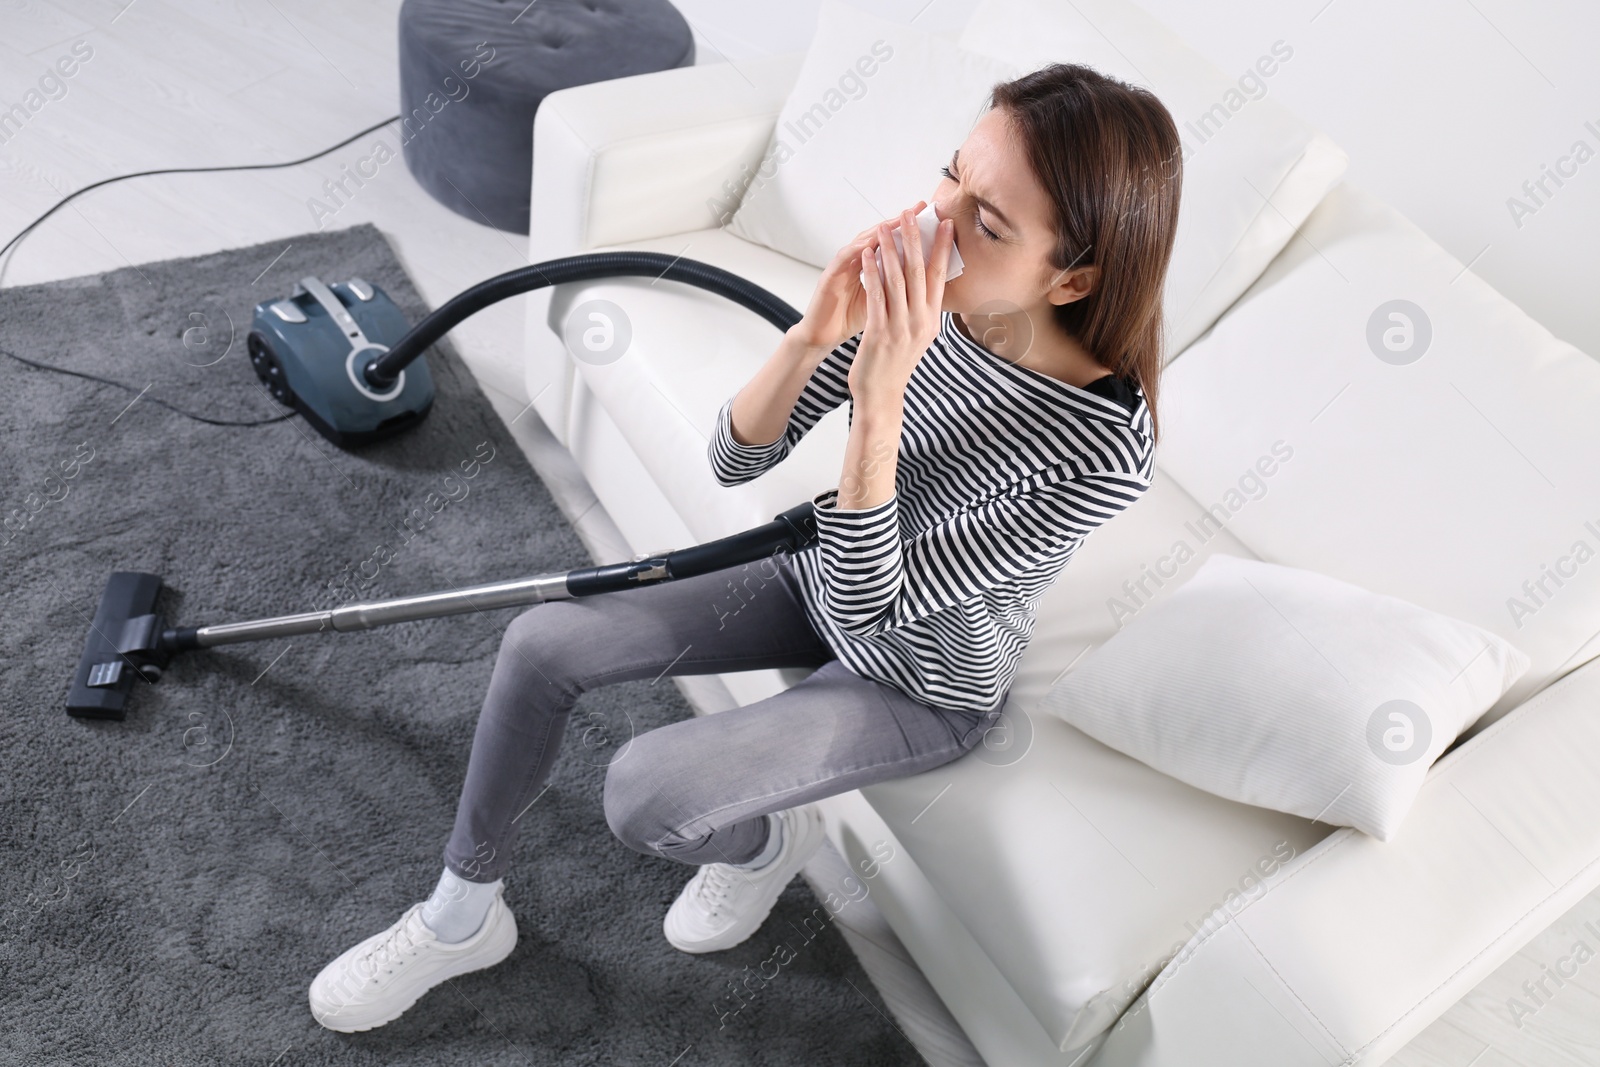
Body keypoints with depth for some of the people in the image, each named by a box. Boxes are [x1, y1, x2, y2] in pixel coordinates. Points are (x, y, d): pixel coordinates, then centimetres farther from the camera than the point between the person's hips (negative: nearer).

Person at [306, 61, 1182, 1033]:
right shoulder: (914, 291, -19)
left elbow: (865, 605, -30)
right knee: (542, 644, -7)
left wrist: (876, 407, -42)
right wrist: (812, 337, -33)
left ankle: (767, 842, 15)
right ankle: (462, 916, 14)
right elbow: (734, 461, -15)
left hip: (920, 685, -5)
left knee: (643, 793, -21)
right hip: (819, 581, 5)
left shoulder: (1106, 452, -34)